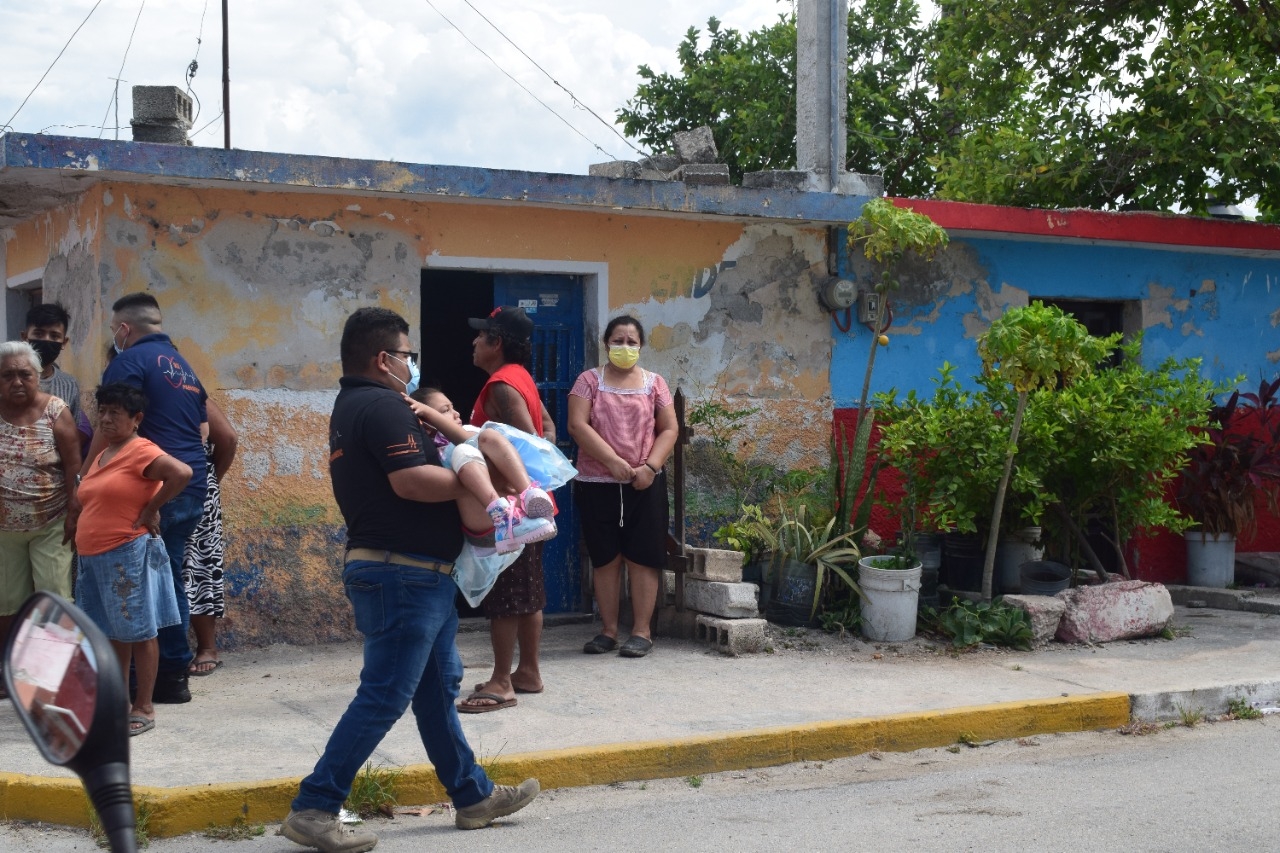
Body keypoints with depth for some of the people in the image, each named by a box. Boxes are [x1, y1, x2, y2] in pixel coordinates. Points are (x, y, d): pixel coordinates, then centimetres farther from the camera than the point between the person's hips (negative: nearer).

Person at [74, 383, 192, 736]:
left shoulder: (141, 452, -11)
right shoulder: (100, 457, 16)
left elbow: (182, 472, -26)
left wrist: (152, 508, -17)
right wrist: (84, 555, 14)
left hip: (128, 556, -9)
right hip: (94, 558, 9)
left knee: (138, 632, -1)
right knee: (112, 632, 14)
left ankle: (144, 708, 5)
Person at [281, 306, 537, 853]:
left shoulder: (351, 406, 16)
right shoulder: (381, 405, -16)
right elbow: (411, 481, -25)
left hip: (413, 574, 11)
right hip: (404, 574, -11)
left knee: (438, 689, 16)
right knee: (384, 697, -7)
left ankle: (473, 796, 25)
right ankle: (313, 809, -2)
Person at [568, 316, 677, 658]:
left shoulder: (654, 383, 8)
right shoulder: (589, 380, 4)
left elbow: (669, 429, 4)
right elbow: (577, 425, -7)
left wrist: (650, 466, -11)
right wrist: (613, 461, -16)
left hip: (645, 484, 0)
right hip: (597, 483, 0)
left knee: (643, 557, -1)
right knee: (605, 557, 5)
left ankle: (641, 631, 4)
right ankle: (608, 629, 13)